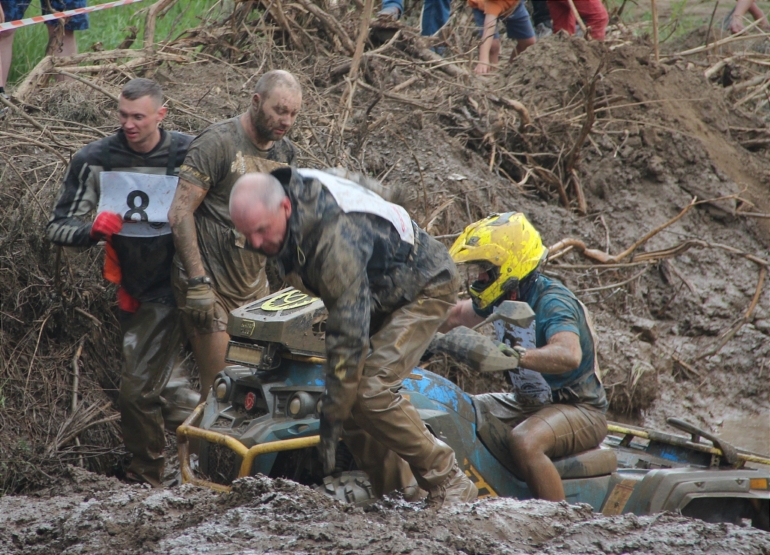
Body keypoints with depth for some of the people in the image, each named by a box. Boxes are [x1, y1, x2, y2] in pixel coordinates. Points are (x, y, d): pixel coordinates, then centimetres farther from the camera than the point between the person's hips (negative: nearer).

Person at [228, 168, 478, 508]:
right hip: (377, 293, 9)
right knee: (345, 394, -3)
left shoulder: (336, 240, -39)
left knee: (370, 392, -22)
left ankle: (449, 484, -11)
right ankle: (390, 494, 7)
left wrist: (332, 418, -31)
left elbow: (349, 334, -36)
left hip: (424, 289, -9)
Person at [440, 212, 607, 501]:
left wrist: (515, 356, -59)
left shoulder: (552, 302, -23)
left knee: (524, 442, -38)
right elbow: (458, 315, 24)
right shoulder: (503, 296, 3)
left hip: (578, 409, -9)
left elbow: (569, 355, -44)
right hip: (528, 403, 9)